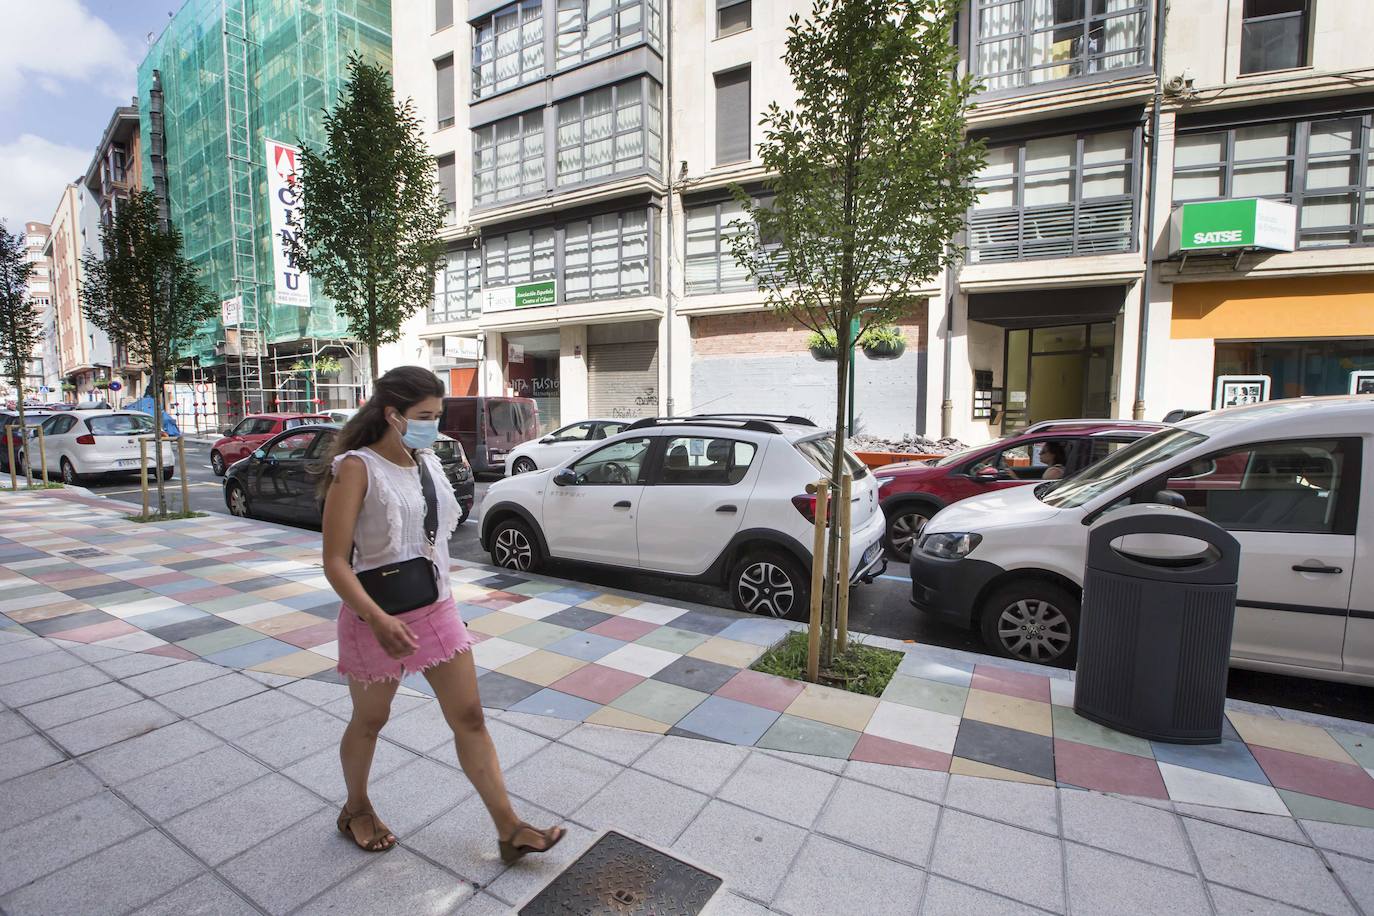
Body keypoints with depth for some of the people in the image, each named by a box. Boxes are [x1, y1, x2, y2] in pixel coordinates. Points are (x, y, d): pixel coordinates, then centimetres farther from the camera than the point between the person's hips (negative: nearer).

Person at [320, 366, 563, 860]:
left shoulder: (427, 461, 3)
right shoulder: (357, 468, -17)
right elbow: (335, 563, -20)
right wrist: (378, 620, -31)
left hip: (436, 609, 5)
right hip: (377, 617, -5)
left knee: (469, 718, 7)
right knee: (369, 720, 18)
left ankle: (509, 829, 17)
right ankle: (356, 810, 47)